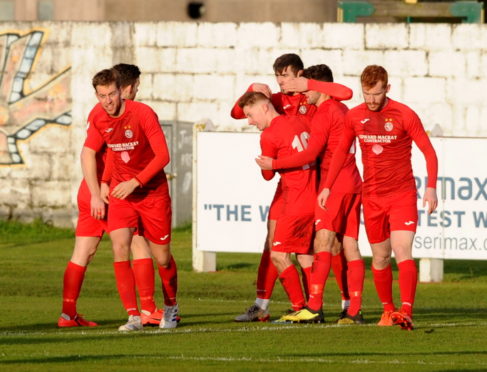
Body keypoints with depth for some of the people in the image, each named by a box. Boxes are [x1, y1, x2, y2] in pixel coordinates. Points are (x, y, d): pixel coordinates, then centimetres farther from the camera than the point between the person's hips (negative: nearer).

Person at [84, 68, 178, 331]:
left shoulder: (142, 114, -18)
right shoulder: (100, 120, -3)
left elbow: (163, 155, -20)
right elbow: (89, 153, 17)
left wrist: (134, 182, -24)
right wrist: (102, 184, 8)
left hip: (153, 192, -3)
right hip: (120, 192, 3)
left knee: (162, 257, 6)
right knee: (120, 248, -18)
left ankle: (170, 306, 35)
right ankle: (134, 317, -18)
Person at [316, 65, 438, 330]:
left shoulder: (404, 115, -9)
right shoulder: (354, 117, 2)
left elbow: (429, 152, -6)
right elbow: (341, 151, 17)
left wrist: (431, 187, -18)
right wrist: (327, 186, 12)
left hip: (402, 195, -4)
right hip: (372, 196, 4)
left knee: (403, 252, -18)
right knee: (380, 257, 9)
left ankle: (406, 312, -28)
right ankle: (388, 309, 25)